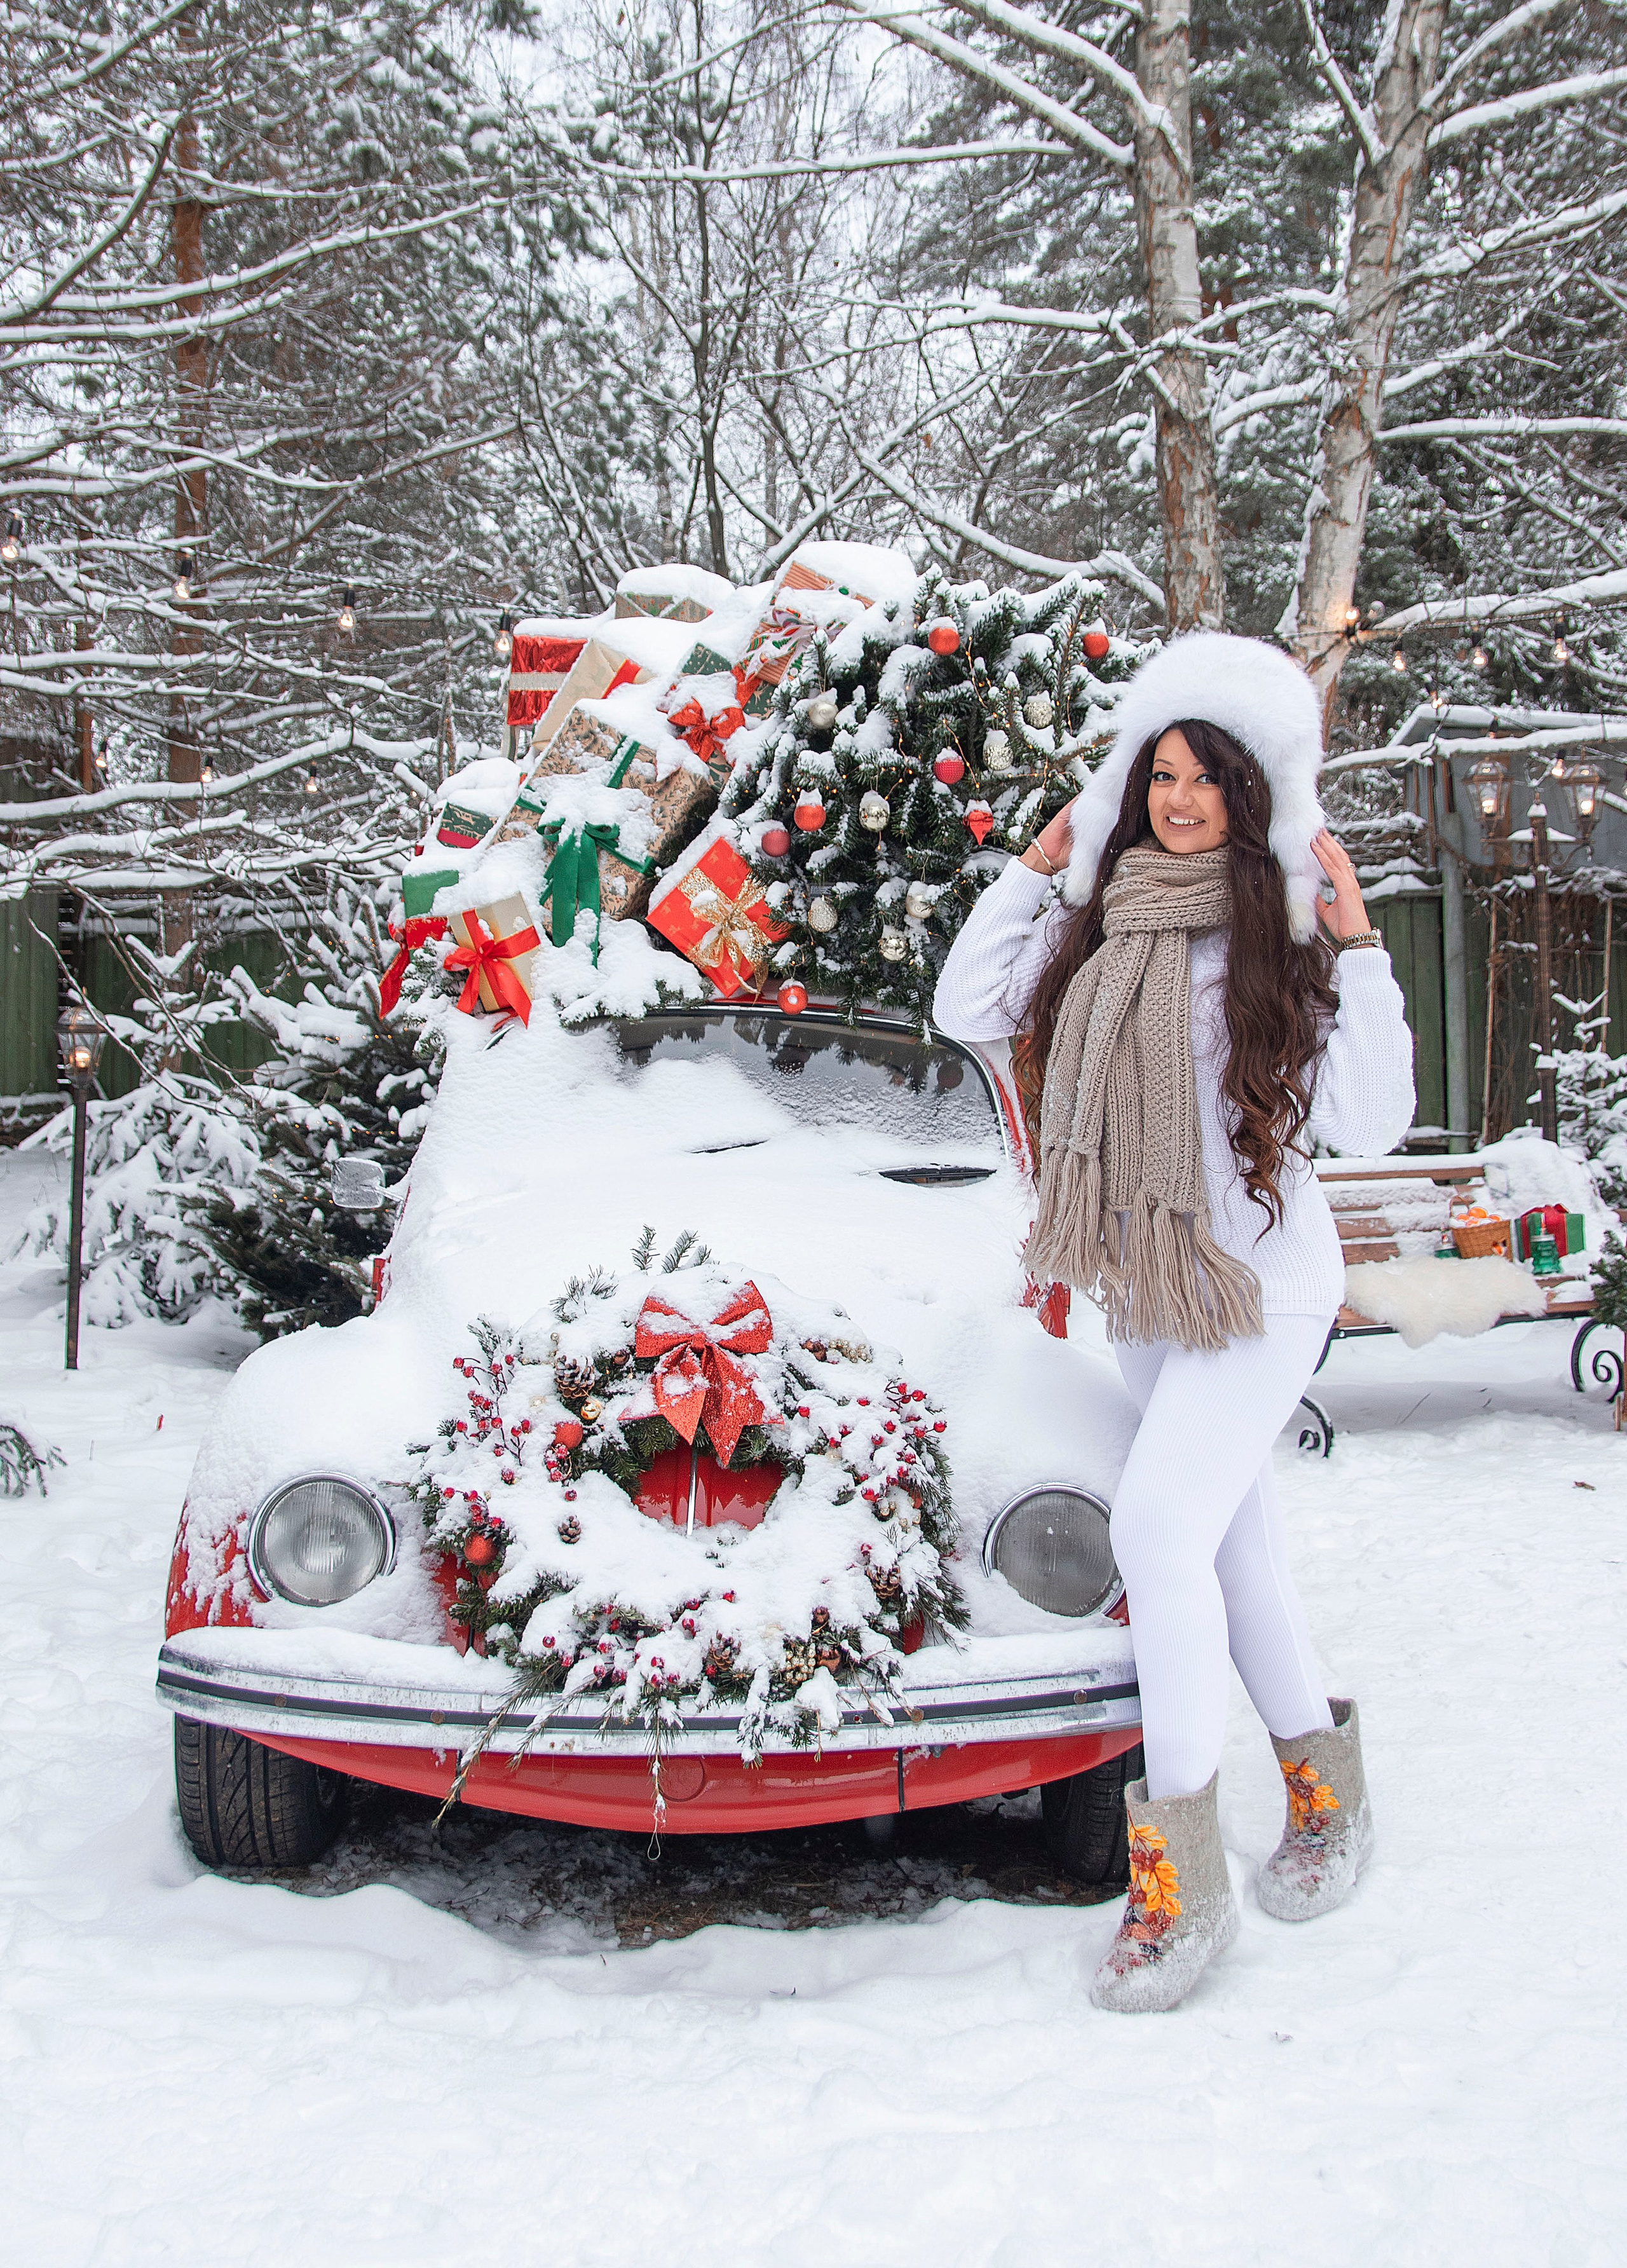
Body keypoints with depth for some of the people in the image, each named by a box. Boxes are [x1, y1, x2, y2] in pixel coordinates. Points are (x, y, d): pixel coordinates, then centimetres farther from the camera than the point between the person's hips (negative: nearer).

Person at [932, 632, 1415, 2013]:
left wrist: (1360, 951, -19)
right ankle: (1324, 1778, 33)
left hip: (1264, 1287, -6)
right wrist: (1034, 873, 3)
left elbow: (1370, 1125, -14)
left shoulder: (1288, 939, -9)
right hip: (1145, 1291, 6)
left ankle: (1180, 1869, -11)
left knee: (1160, 1526, -19)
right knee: (1234, 1534, 15)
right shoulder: (1104, 928, 6)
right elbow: (965, 1012, 6)